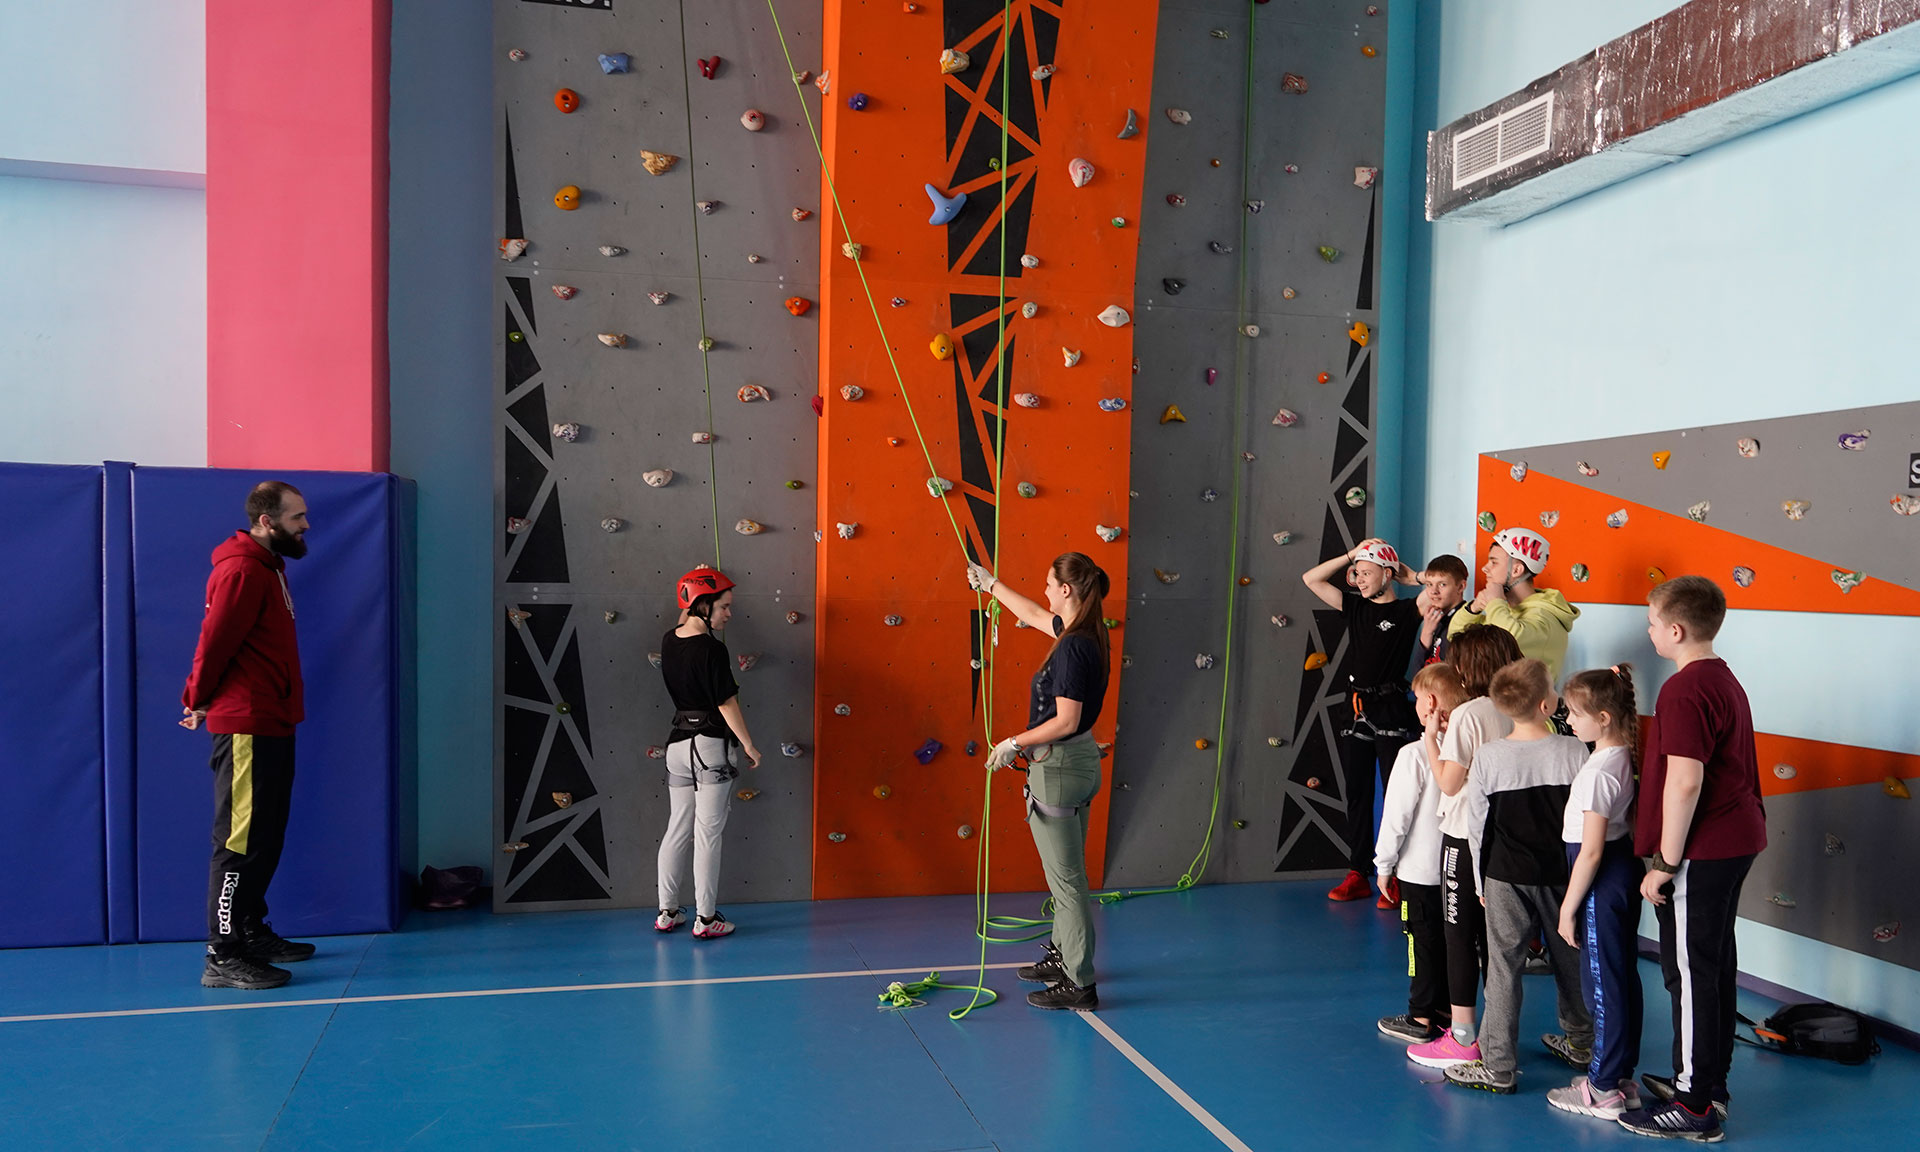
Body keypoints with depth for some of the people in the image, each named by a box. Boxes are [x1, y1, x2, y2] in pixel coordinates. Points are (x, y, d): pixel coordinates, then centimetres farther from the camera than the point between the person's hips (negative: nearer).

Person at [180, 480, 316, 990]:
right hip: (246, 728, -10)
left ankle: (252, 933, 25)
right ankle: (223, 957, -3)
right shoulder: (242, 570, -15)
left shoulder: (268, 566, 16)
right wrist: (200, 700, -4)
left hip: (270, 727, 10)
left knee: (265, 838, 15)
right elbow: (215, 641, -17)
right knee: (240, 841, -7)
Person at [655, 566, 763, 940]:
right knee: (708, 833, -1)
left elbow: (686, 622, 30)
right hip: (712, 746, -7)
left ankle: (667, 912, 20)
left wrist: (697, 582, 36)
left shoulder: (669, 641, 5)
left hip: (678, 744, 7)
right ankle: (706, 919, 4)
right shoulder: (712, 649, -16)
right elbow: (727, 703, -14)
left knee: (677, 830, 14)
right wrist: (749, 746, -5)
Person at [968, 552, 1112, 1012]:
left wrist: (1014, 744, -14)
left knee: (1066, 878, -1)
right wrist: (990, 585, 33)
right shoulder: (1085, 633, 5)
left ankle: (1080, 983, 7)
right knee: (1066, 873, 22)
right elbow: (1033, 615, 23)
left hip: (1058, 767, -10)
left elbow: (1065, 721, -25)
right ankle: (1062, 955, 36)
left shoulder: (1072, 647, -23)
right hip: (1079, 762, 10)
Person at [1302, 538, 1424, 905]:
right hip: (1357, 713, 6)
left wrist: (1409, 575, -3)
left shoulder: (1407, 610, -3)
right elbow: (1311, 579, 12)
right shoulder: (1355, 606, 12)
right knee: (1357, 795, 9)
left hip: (1391, 713, -6)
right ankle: (1358, 875, 17)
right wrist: (1351, 554, 6)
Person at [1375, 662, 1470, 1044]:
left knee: (1423, 941, 4)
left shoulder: (1414, 754, -19)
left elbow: (1397, 815, -14)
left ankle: (1421, 1018, 12)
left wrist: (1384, 863, -3)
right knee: (1451, 938, 15)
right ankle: (1446, 1010, 26)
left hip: (1420, 869, -6)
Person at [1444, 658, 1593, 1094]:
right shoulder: (1575, 752, -8)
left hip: (1506, 877, -2)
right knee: (1569, 959, 19)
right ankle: (1581, 1044, 38)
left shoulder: (1487, 757, -10)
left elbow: (1478, 825, -3)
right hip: (1562, 874, 2)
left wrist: (1480, 880, 8)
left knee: (1503, 967, 2)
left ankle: (1498, 1067, 4)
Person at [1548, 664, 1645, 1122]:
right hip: (1627, 870, 10)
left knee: (1602, 983, 0)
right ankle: (1622, 1076, 28)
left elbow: (1590, 851, -21)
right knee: (1623, 977, 16)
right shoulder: (1624, 757, 5)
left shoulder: (1597, 771, -22)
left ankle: (1603, 1090, 10)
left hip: (1602, 882, -10)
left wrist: (1568, 908, -14)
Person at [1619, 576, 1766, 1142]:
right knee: (1714, 965, 18)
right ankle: (1708, 1082, 30)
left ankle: (1694, 1107, 5)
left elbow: (1685, 781, -25)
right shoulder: (1726, 681, 13)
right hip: (1735, 841, 10)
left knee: (1690, 972, -3)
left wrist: (1664, 862, -19)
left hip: (1700, 852, -10)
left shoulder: (1685, 690, -19)